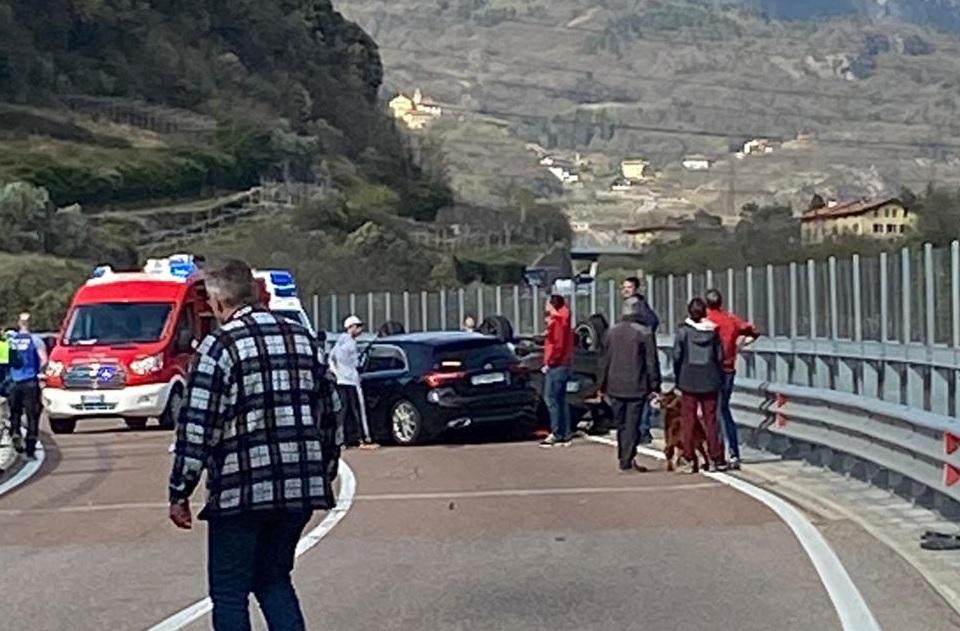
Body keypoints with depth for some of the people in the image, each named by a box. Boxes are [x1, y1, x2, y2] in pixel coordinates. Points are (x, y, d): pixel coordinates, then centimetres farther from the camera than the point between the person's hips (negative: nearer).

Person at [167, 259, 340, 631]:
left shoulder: (221, 346, -8)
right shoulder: (301, 338, 11)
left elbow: (197, 426, -12)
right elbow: (326, 415, 15)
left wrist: (179, 492, -6)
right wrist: (326, 474, 23)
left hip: (241, 489, -6)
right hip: (301, 488, 6)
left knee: (229, 595, 6)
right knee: (274, 580, 20)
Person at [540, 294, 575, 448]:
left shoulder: (556, 322, -15)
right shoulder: (563, 321, 15)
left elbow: (557, 346, -21)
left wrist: (548, 363, -16)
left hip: (556, 366, -10)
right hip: (564, 364, 10)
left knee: (550, 398, -8)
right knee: (561, 399, 11)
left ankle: (556, 434, -10)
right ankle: (566, 434, 13)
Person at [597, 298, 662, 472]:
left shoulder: (612, 332, 5)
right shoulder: (644, 333, -8)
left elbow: (604, 360, 10)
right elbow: (652, 362, -7)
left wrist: (602, 386, 17)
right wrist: (654, 387, -2)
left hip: (615, 387, 4)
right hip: (636, 387, -4)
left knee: (621, 425, 13)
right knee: (632, 425, -2)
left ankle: (624, 458, 17)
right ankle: (627, 459, -7)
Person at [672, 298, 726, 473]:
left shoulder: (683, 330, -6)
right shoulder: (713, 331, 0)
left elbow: (677, 356, -5)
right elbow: (720, 357, 2)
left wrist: (678, 378, 7)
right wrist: (719, 378, 12)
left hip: (688, 381, -2)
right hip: (709, 381, 2)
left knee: (689, 421, 4)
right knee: (710, 420, 7)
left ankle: (690, 460, 3)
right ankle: (716, 459, 8)